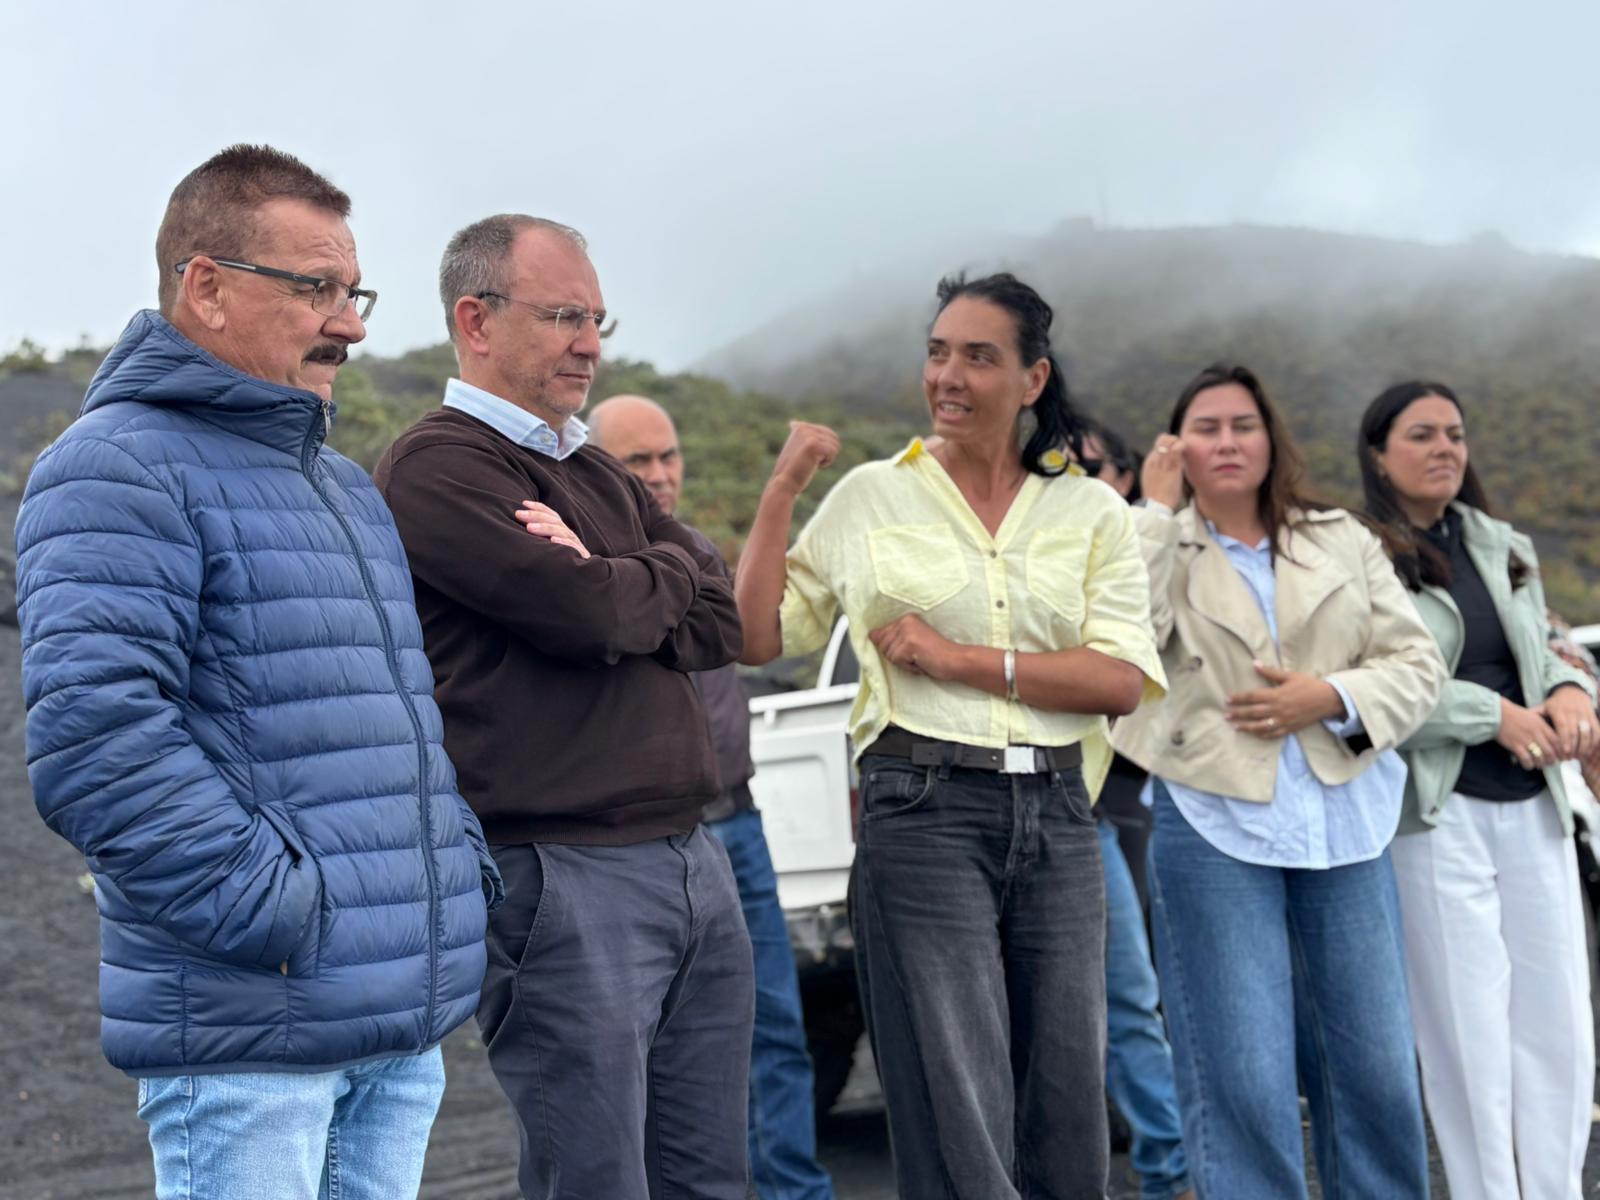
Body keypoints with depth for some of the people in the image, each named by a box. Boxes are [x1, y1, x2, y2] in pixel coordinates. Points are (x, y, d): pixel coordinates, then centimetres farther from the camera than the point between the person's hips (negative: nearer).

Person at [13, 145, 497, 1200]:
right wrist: (272, 913, -21)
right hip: (247, 1031, -8)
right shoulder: (121, 468, -9)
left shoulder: (348, 488, 21)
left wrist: (465, 866, 15)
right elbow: (92, 737, -22)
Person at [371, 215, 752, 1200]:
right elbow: (583, 612, -19)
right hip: (565, 879, -8)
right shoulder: (437, 469, -7)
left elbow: (724, 625, 8)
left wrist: (606, 586, -9)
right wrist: (664, 577, 2)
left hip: (693, 860, 8)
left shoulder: (601, 475, 20)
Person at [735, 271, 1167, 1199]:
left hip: (1056, 816, 3)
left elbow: (1124, 680, -4)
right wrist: (782, 489, -1)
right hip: (923, 813, -2)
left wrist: (960, 659, -11)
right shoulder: (869, 497, 6)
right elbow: (758, 637, 5)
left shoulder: (1093, 512, 7)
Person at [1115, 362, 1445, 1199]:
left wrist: (1330, 698, -10)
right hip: (1215, 824, -3)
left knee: (1375, 1067, 6)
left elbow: (1417, 665, 8)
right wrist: (1158, 511, -10)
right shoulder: (1161, 549, 5)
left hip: (1344, 823, 3)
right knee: (1242, 1079, -4)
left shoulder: (1342, 541, 12)